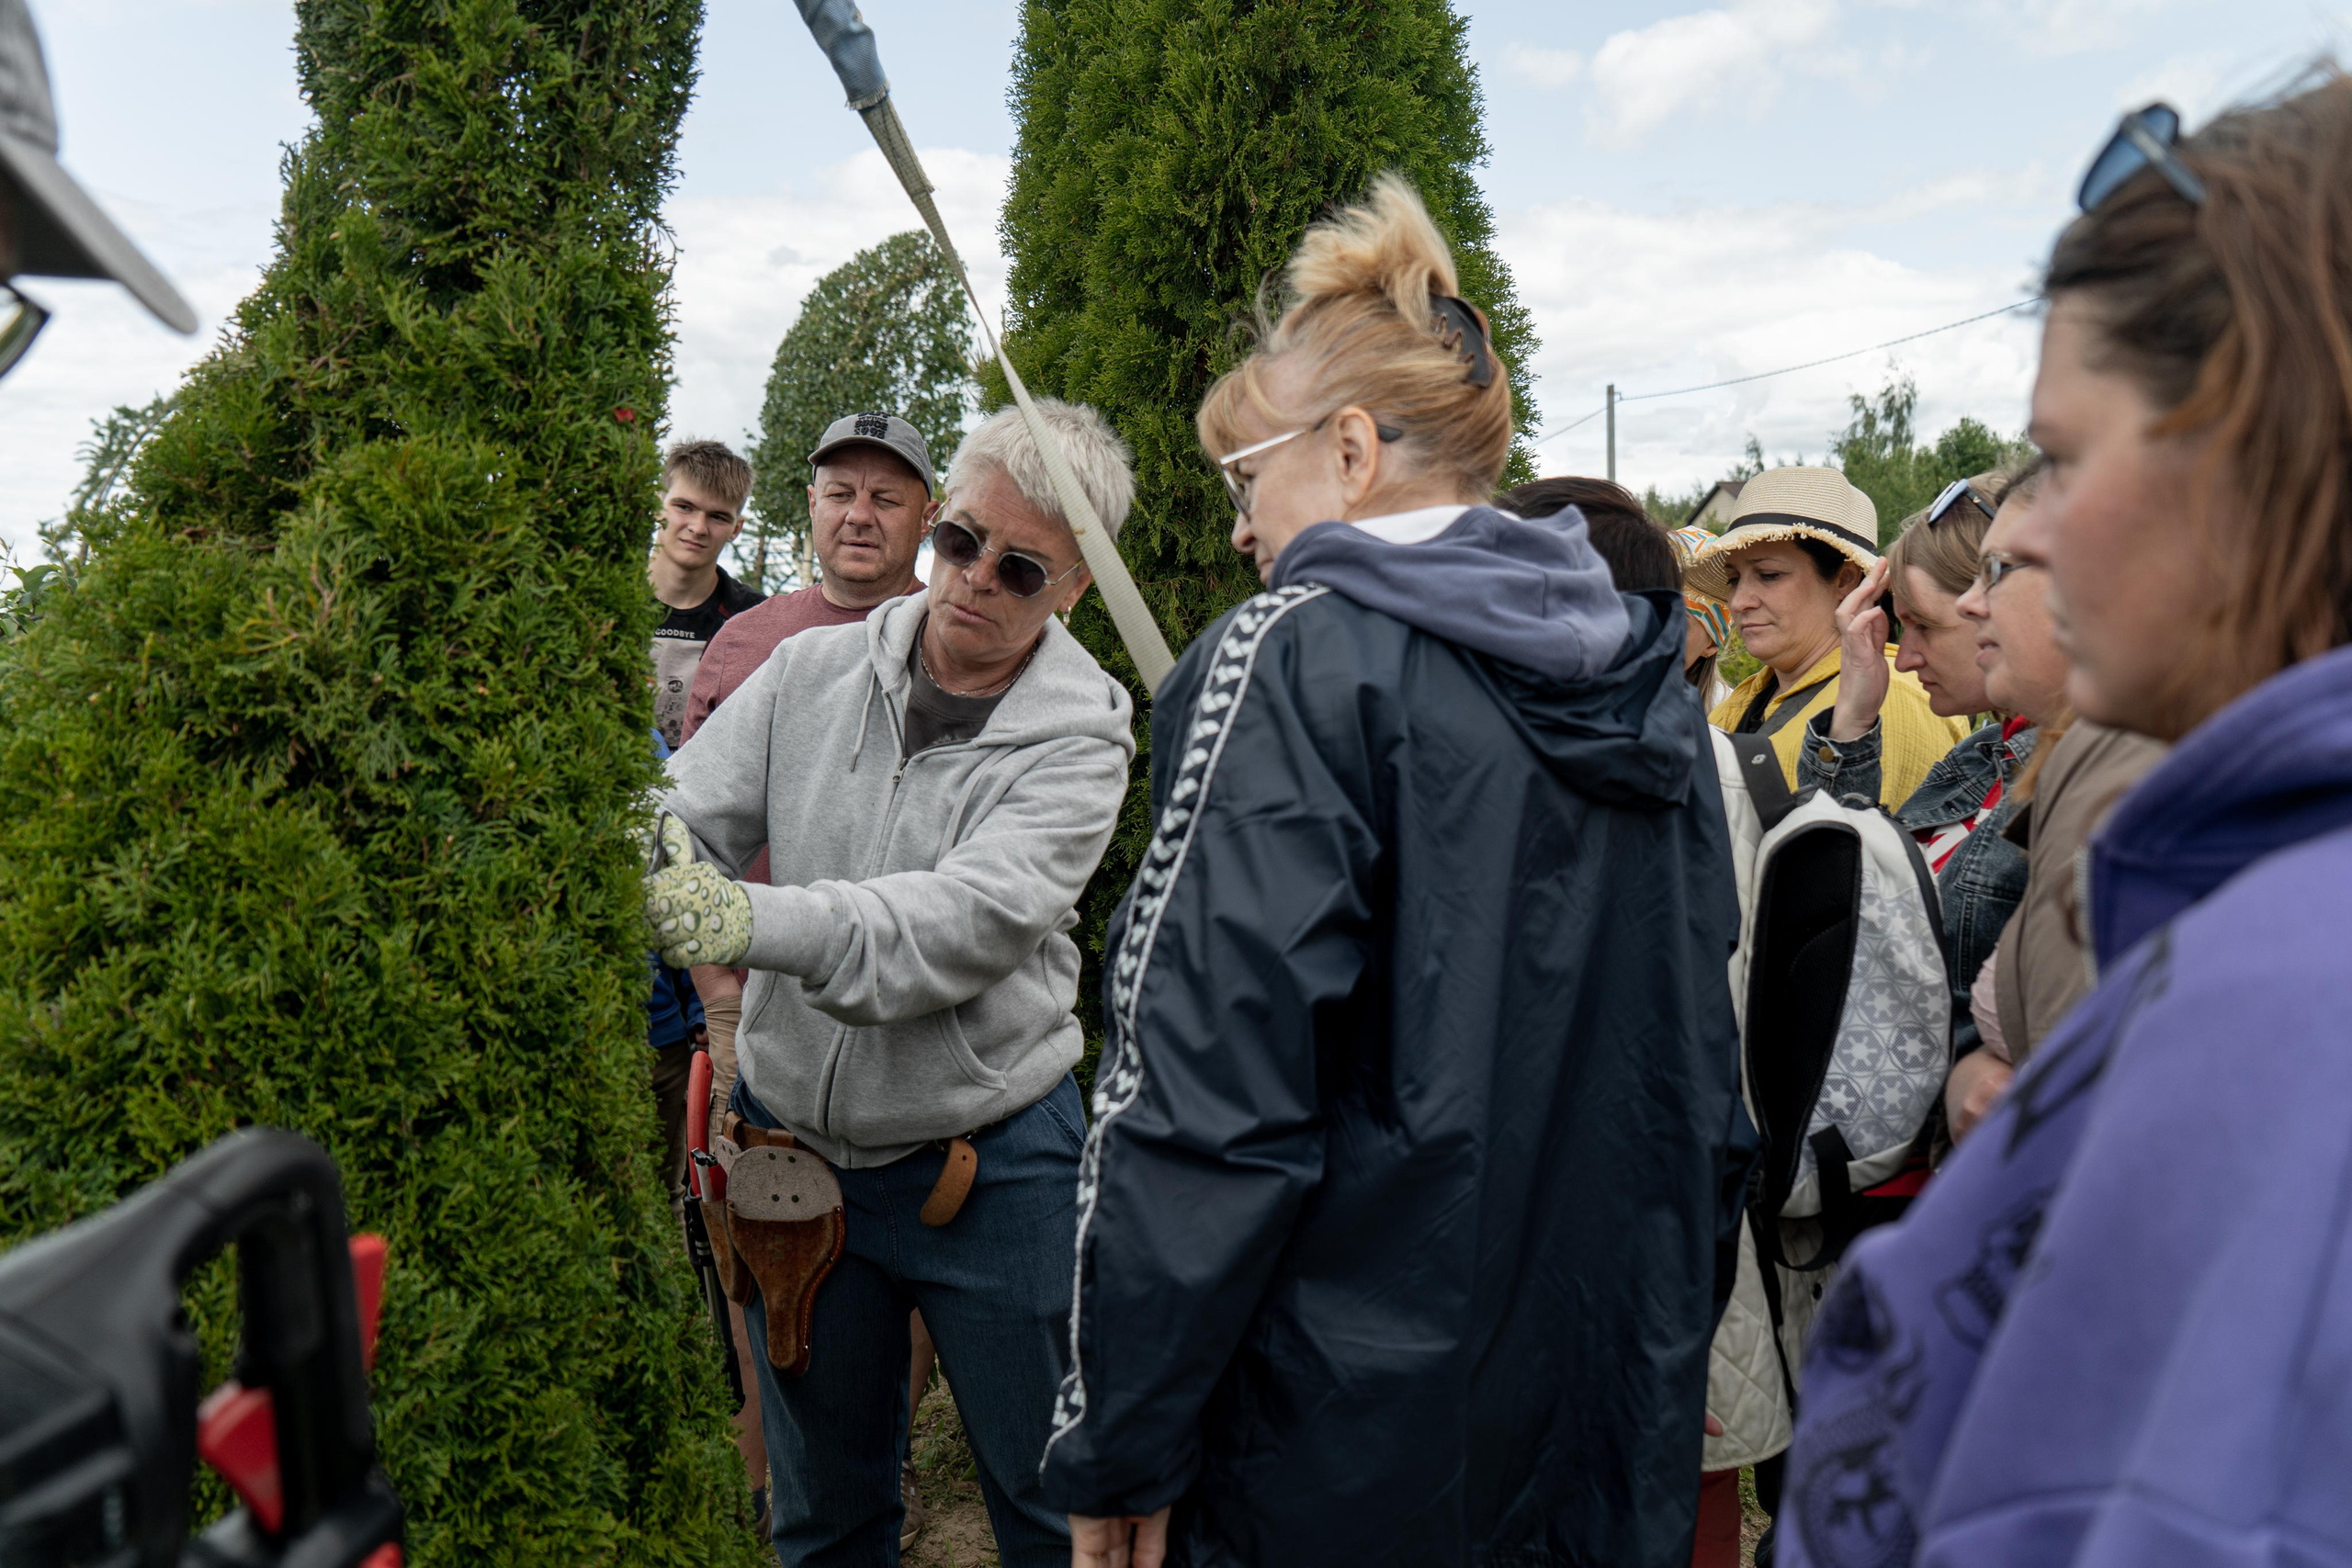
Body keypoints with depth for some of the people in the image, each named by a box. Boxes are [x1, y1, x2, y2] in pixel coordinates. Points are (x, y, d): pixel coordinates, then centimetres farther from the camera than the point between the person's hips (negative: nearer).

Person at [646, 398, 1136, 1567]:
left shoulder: (1077, 742, -12)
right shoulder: (809, 672, 0)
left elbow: (966, 924, -26)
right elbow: (682, 822, -3)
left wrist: (753, 920, -38)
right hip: (797, 1140, 3)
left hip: (988, 1160, -3)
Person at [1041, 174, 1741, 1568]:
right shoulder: (1650, 684, 6)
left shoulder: (1301, 657, -16)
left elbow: (1209, 1084, -21)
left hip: (1356, 1444, -7)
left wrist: (1118, 1448, -12)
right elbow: (1698, 1061, 11)